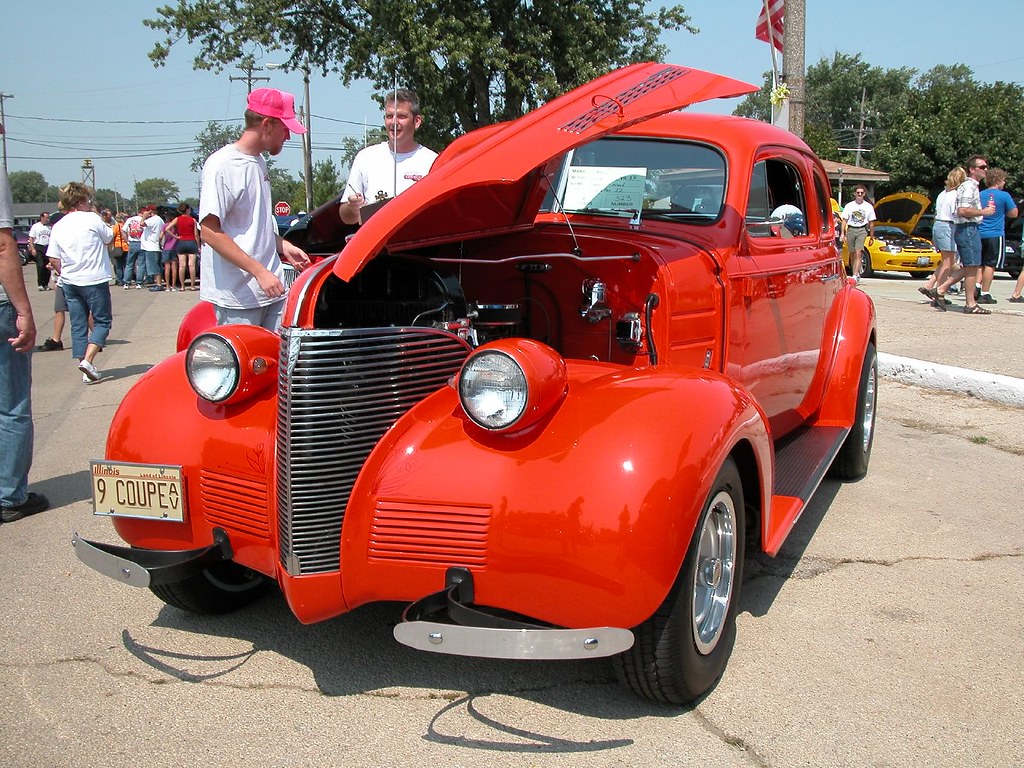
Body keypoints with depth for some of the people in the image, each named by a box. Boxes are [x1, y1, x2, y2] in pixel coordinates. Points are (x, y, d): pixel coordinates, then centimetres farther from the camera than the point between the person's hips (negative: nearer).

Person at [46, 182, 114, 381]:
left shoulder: (58, 226, 6)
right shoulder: (92, 219, -9)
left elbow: (54, 260, 4)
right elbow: (109, 238, 6)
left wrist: (66, 275, 17)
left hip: (70, 282, 5)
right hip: (95, 280, -5)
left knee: (78, 325, 10)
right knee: (102, 321, 4)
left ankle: (87, 371, 10)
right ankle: (88, 359, -15)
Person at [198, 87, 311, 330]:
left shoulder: (259, 162, 16)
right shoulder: (222, 165, -11)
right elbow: (210, 232, -17)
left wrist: (282, 246, 10)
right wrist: (259, 271, -20)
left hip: (271, 288, 8)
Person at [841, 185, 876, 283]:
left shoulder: (869, 207, 7)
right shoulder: (849, 206, 7)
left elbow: (871, 223, 11)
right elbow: (844, 220, 7)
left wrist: (872, 236, 10)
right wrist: (843, 233, -3)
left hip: (862, 230, -2)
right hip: (851, 230, 2)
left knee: (858, 253, -15)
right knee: (852, 254, 5)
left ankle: (855, 276, -20)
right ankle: (856, 273, 20)